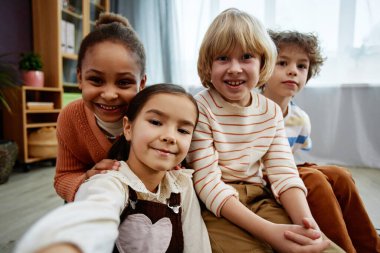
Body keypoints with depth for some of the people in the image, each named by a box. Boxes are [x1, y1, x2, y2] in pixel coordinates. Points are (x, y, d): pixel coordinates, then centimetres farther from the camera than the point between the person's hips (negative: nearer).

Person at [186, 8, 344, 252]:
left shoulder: (271, 111, 2)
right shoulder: (200, 109, -15)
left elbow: (284, 173, -1)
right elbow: (208, 183, -19)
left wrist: (306, 221, -20)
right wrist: (270, 231, -27)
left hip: (259, 199, 5)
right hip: (216, 207, -4)